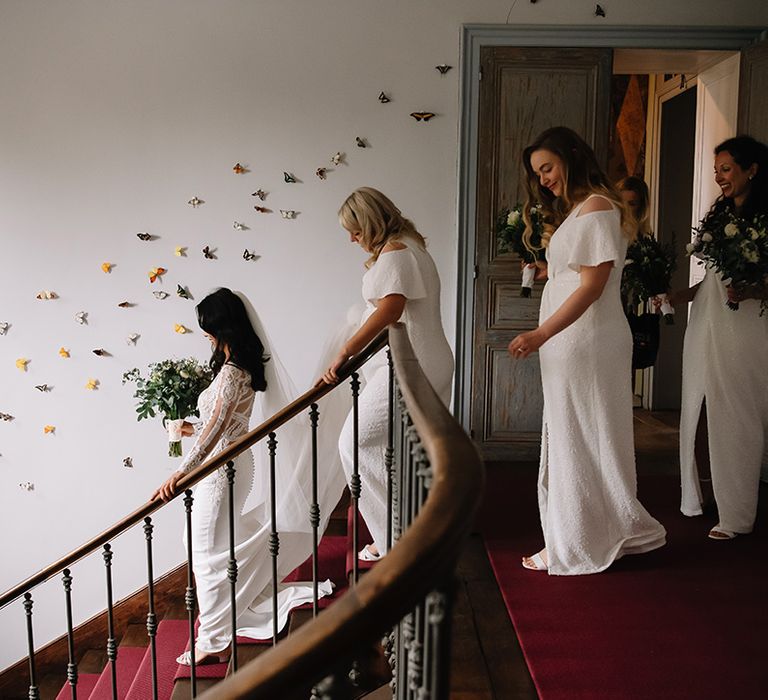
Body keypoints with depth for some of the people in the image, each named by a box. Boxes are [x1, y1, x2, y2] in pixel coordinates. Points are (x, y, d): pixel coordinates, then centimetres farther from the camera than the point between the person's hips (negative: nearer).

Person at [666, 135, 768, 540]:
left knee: (734, 419, -2)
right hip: (704, 325, 7)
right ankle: (702, 496, 21)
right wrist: (675, 298, 9)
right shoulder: (718, 215, 15)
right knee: (699, 414, 8)